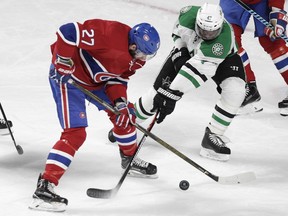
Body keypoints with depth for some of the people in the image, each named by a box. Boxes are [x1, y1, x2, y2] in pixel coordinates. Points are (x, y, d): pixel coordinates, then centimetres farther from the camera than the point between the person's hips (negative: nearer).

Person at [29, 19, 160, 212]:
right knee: (75, 133, -19)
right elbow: (68, 32, -34)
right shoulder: (110, 35, -34)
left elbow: (118, 77, 5)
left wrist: (120, 100, -11)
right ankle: (44, 187, -22)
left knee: (125, 114, 17)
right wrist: (63, 62, -28)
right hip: (68, 75, -9)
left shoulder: (135, 56, -4)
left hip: (95, 79, 9)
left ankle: (130, 159, 44)